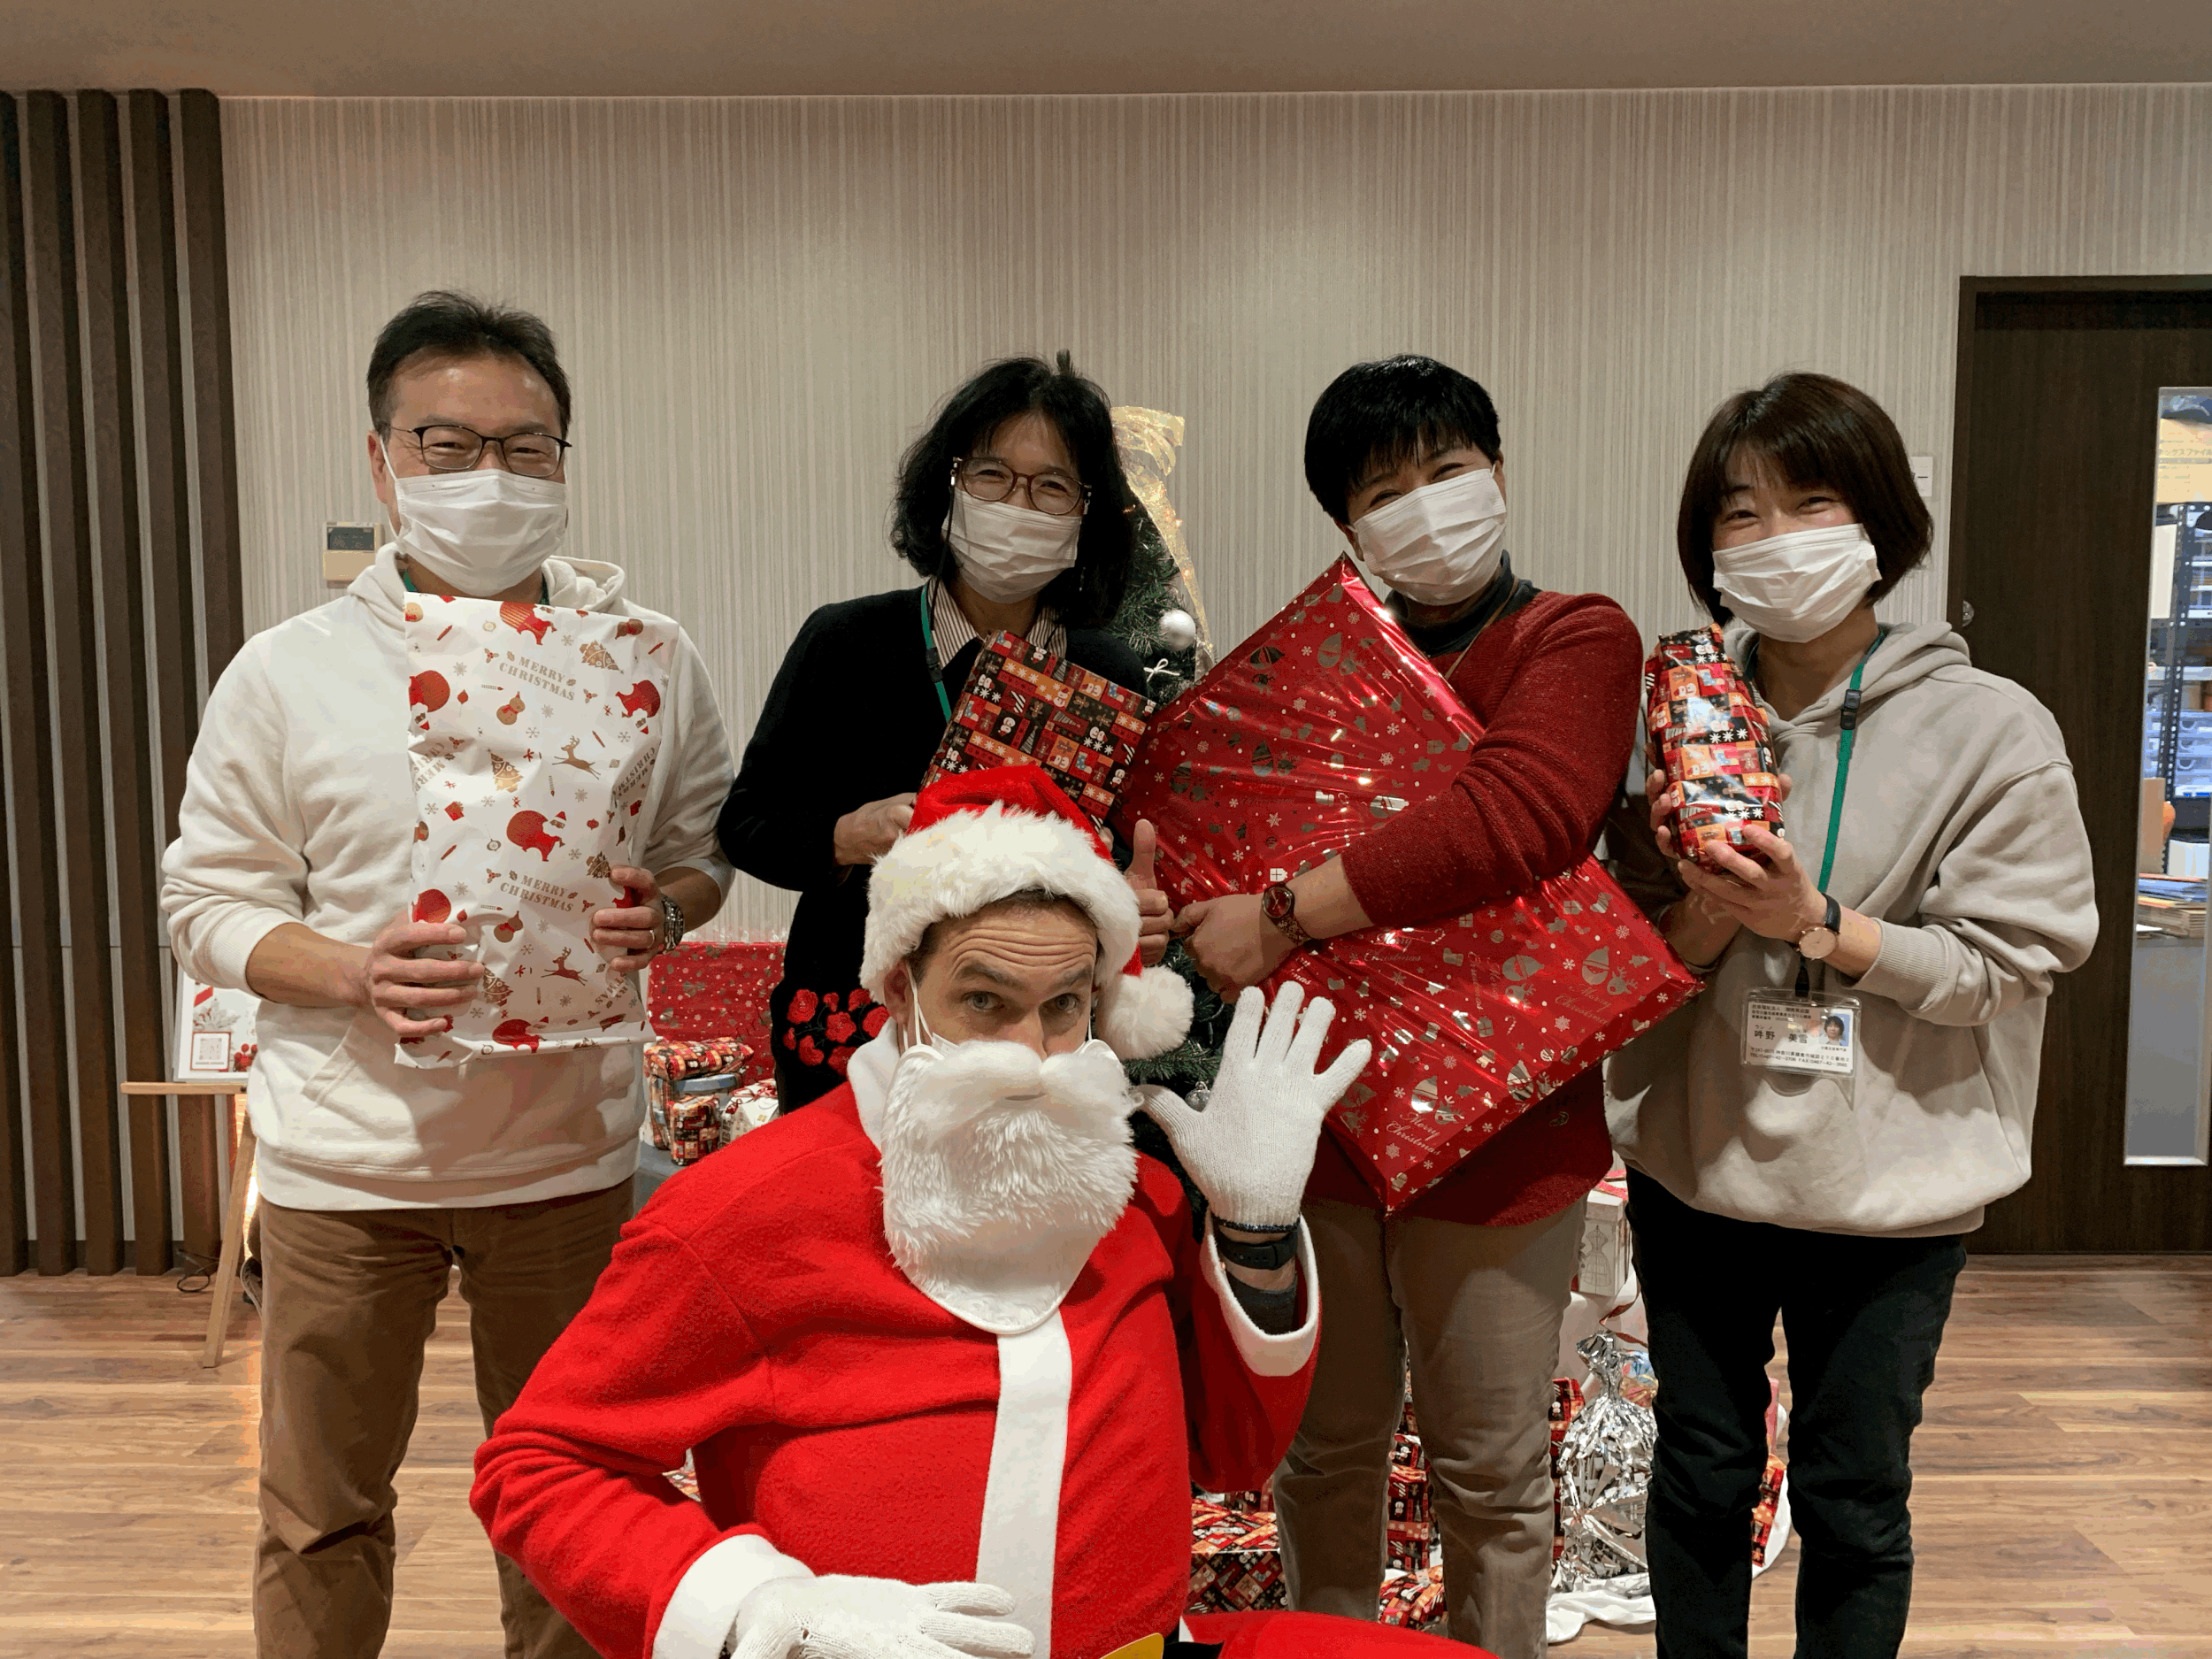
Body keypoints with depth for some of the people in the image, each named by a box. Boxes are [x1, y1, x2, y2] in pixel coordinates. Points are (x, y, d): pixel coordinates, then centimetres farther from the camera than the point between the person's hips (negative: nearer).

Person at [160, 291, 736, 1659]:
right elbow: (208, 902, 0)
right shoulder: (288, 674, -5)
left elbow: (707, 843, 8)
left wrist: (663, 912, -14)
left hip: (568, 1148, 1)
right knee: (322, 1513, 16)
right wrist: (354, 974, -19)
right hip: (346, 1155, 0)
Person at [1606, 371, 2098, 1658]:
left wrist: (1814, 924, -22)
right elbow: (1642, 966, 1)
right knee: (1700, 1477, 18)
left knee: (1854, 1501, 13)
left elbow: (2005, 965, -11)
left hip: (1890, 1186, -2)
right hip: (1697, 1166, 3)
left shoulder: (1991, 731, -10)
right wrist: (1707, 909, -19)